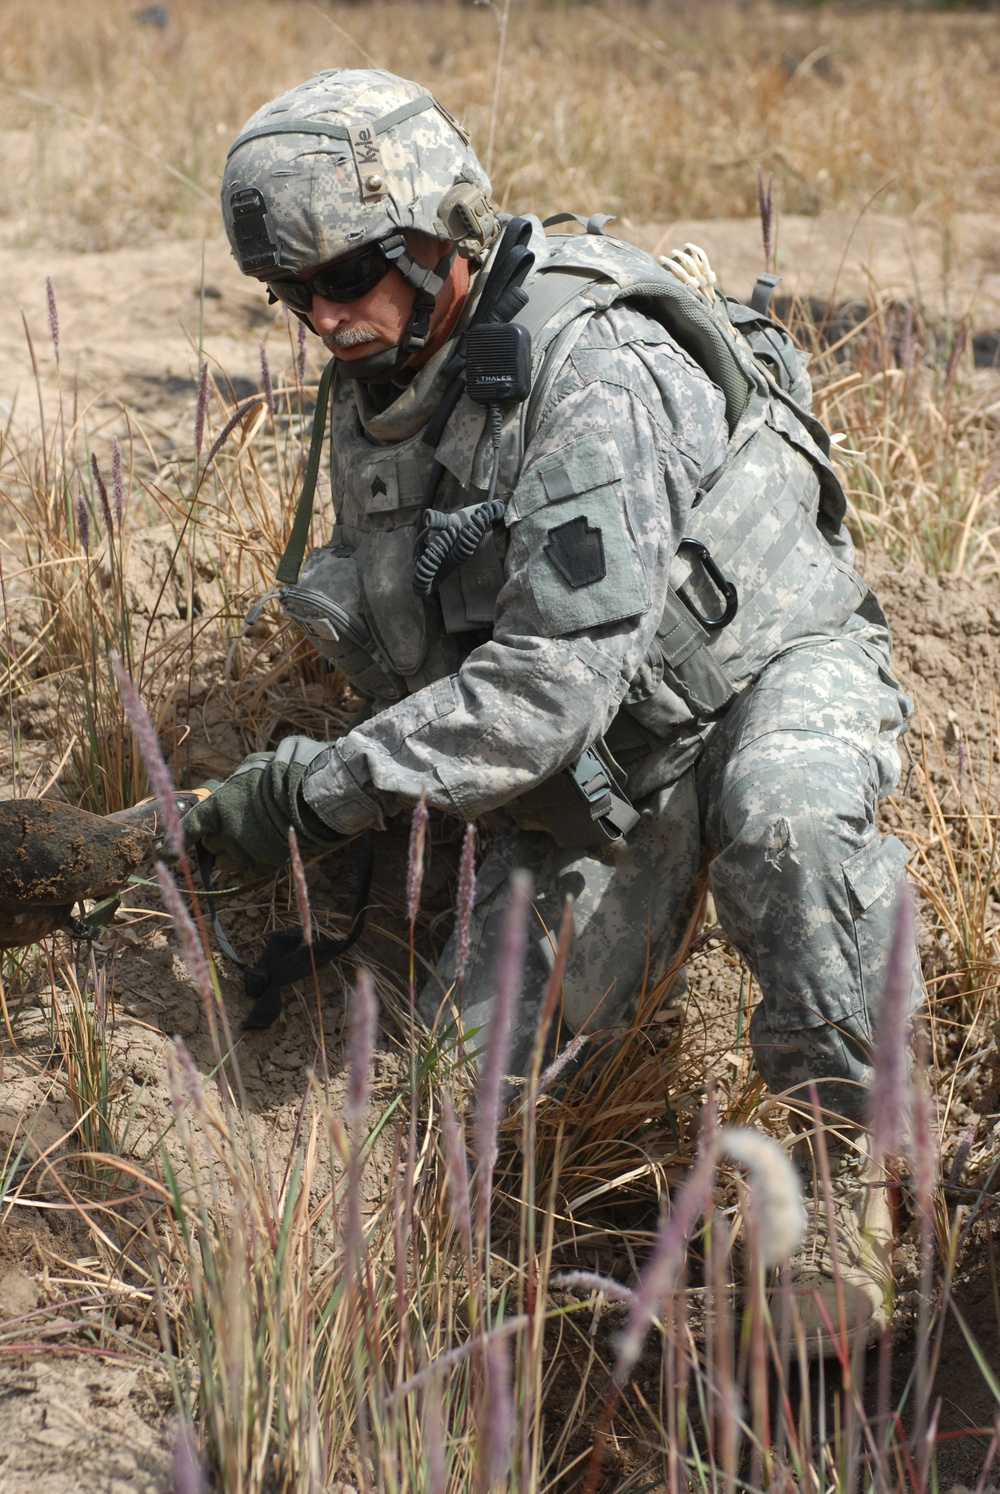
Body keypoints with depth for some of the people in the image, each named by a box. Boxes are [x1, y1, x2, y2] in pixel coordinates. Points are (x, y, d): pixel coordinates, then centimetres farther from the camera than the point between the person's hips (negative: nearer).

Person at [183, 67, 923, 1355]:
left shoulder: (590, 368, -31)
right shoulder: (371, 390, -3)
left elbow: (553, 678, -35)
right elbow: (404, 644, 10)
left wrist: (323, 789, -32)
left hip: (772, 674, -7)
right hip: (597, 753, 7)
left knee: (783, 823, -43)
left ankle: (846, 1164, -23)